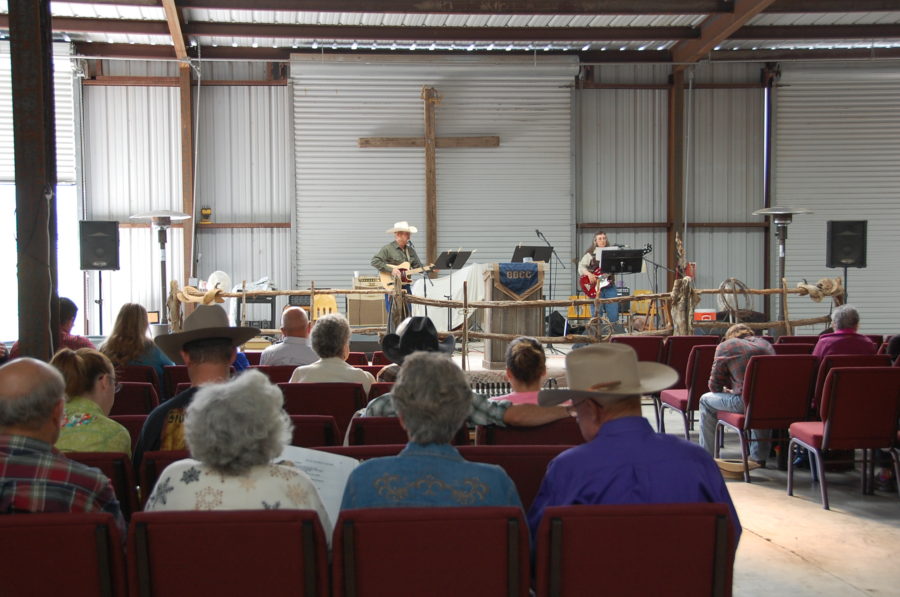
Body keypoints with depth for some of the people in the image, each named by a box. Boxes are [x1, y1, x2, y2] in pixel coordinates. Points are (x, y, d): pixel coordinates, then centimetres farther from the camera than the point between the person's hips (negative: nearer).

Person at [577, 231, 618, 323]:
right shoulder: (590, 254, 3)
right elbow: (581, 266, -6)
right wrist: (589, 274, -22)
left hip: (609, 285, 3)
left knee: (613, 315, -2)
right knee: (596, 315, -2)